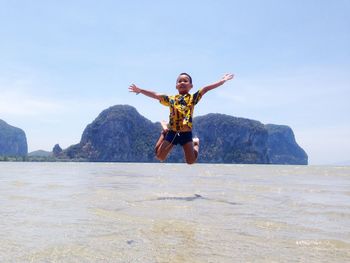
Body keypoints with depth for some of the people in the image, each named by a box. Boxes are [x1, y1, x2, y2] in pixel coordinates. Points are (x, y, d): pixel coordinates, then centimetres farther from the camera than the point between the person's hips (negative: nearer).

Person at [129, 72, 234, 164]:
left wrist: (222, 81, -14)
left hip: (186, 134, -2)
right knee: (159, 157, 6)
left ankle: (196, 143, 31)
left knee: (191, 161, -1)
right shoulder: (171, 99, 4)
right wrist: (140, 90, -3)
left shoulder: (193, 98, -2)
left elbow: (205, 89, -11)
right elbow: (155, 95, 3)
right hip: (172, 133, 2)